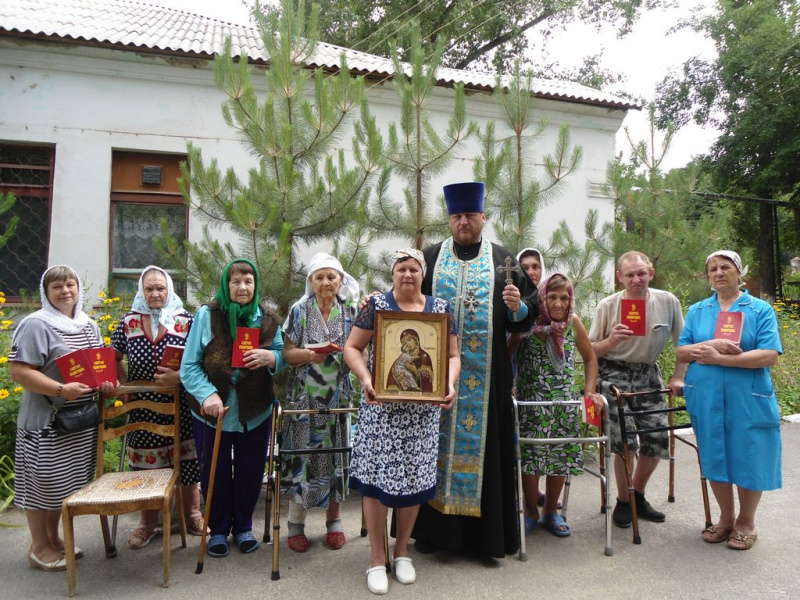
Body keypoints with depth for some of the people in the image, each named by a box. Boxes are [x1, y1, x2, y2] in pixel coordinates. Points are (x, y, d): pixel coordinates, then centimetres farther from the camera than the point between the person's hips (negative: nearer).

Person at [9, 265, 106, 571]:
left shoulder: (88, 324, 11)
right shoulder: (36, 325, -12)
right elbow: (18, 371, -18)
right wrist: (62, 390, -25)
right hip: (46, 420, -7)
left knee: (66, 481, 16)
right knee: (44, 482, 5)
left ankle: (53, 537, 33)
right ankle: (39, 547, 21)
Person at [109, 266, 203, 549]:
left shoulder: (185, 321, -5)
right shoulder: (128, 322, 2)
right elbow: (115, 358, 11)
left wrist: (180, 376, -21)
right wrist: (124, 384, -1)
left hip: (181, 407, -1)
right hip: (143, 407, 2)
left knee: (188, 462, 8)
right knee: (145, 467, 11)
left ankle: (192, 515, 30)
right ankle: (147, 523, 31)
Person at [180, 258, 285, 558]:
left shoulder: (267, 319, -1)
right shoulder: (207, 315, -9)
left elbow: (282, 356, 4)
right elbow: (190, 365, -9)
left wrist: (270, 357, -19)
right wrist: (207, 394, -24)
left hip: (255, 411, 2)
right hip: (213, 410, -1)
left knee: (250, 472, 14)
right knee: (215, 474, 13)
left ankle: (243, 526, 36)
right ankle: (218, 530, 35)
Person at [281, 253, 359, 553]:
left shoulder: (350, 312, 4)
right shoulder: (299, 311, 0)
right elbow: (287, 353, -2)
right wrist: (309, 354, -21)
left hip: (338, 397, 2)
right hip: (304, 396, -1)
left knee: (336, 455, 7)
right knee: (301, 455, 2)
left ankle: (334, 520, 24)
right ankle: (295, 523, 18)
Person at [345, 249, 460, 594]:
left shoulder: (440, 307, 7)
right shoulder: (377, 305, 1)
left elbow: (452, 355, 9)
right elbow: (352, 347, 0)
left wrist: (450, 385, -9)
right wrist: (366, 379, -16)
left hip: (423, 407, 2)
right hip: (382, 404, -2)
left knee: (415, 475, 7)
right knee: (377, 473, -2)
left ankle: (402, 552, 29)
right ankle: (377, 560, 15)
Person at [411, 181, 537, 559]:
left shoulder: (503, 261, 8)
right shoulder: (429, 258, 9)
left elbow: (529, 313, 7)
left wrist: (517, 307, -14)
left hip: (486, 375, 0)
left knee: (483, 441, 5)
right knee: (437, 439, 6)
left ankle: (486, 532, 20)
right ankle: (432, 527, 21)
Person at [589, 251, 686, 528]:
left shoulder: (668, 302, -4)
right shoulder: (608, 306, -9)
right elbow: (591, 351, -4)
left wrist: (678, 377, 2)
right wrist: (611, 340, -23)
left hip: (648, 374, 3)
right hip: (614, 375, -3)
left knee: (658, 439, 3)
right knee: (624, 442, -9)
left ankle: (638, 496, 28)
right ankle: (623, 502, 15)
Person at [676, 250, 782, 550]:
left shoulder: (760, 310, -1)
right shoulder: (697, 311, 9)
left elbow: (769, 356, -13)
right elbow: (682, 351, 2)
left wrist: (719, 358, -19)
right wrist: (711, 346, -17)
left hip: (748, 399, -2)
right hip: (706, 399, 3)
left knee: (748, 458, 6)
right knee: (716, 458, 11)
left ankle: (746, 523, 27)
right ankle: (726, 518, 30)